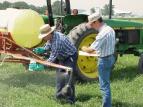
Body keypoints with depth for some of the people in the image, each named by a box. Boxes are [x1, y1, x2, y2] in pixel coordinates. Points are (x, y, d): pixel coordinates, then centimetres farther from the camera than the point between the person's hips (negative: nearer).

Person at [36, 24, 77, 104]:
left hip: (71, 56, -10)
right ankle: (60, 95, 25)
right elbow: (47, 47, 11)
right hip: (62, 57, 10)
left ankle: (70, 99, -6)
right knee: (59, 74, 12)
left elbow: (53, 56, -32)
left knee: (68, 76, -14)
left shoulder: (57, 40, -35)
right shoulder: (51, 38, -6)